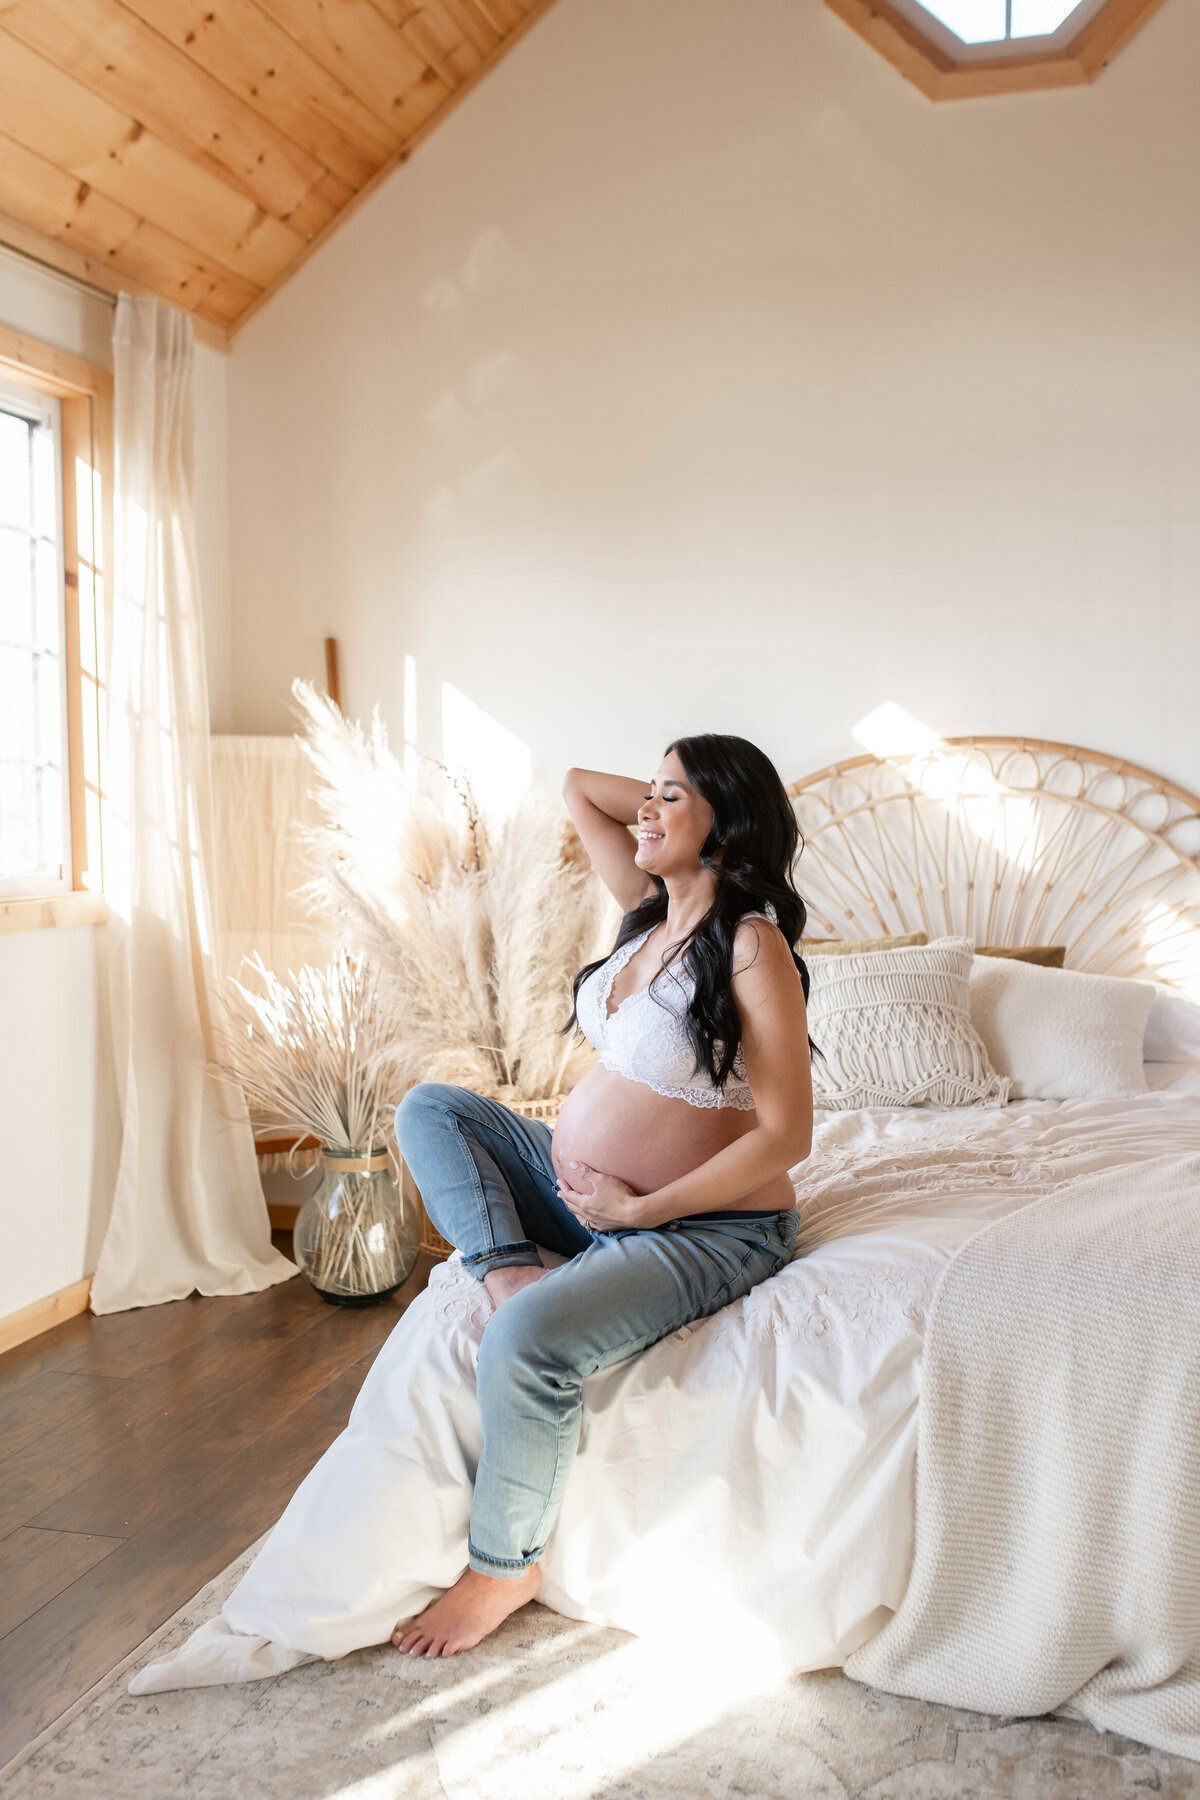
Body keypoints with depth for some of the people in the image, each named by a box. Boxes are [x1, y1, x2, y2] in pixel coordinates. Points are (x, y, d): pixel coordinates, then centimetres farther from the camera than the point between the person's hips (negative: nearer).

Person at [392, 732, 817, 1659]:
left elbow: (786, 1136, -23)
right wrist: (671, 803, 1)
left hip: (702, 1226, -9)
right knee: (429, 1107, 5)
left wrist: (640, 1210, -20)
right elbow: (579, 785, 13)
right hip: (579, 1188, 9)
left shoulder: (753, 947, -21)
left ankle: (504, 1565, -5)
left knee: (529, 1339, -31)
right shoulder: (654, 910, 2)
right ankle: (509, 1269, -15)